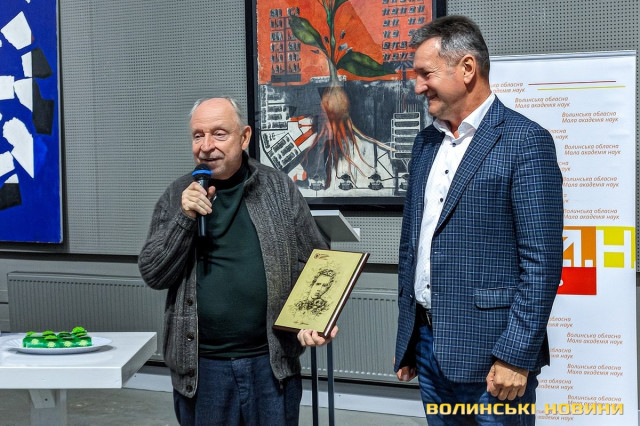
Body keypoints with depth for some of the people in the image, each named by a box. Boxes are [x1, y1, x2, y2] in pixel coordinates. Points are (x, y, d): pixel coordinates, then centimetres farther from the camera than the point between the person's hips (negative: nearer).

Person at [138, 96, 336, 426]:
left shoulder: (279, 189, 2)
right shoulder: (177, 197, 3)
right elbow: (153, 274, -1)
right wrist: (185, 218, -13)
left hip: (272, 361, 0)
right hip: (200, 366, 1)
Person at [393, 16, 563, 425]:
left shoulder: (524, 141, -11)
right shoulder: (426, 143, 11)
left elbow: (542, 261, -15)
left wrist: (516, 355, -17)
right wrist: (407, 338, 15)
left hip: (488, 351, -7)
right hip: (427, 343, 7)